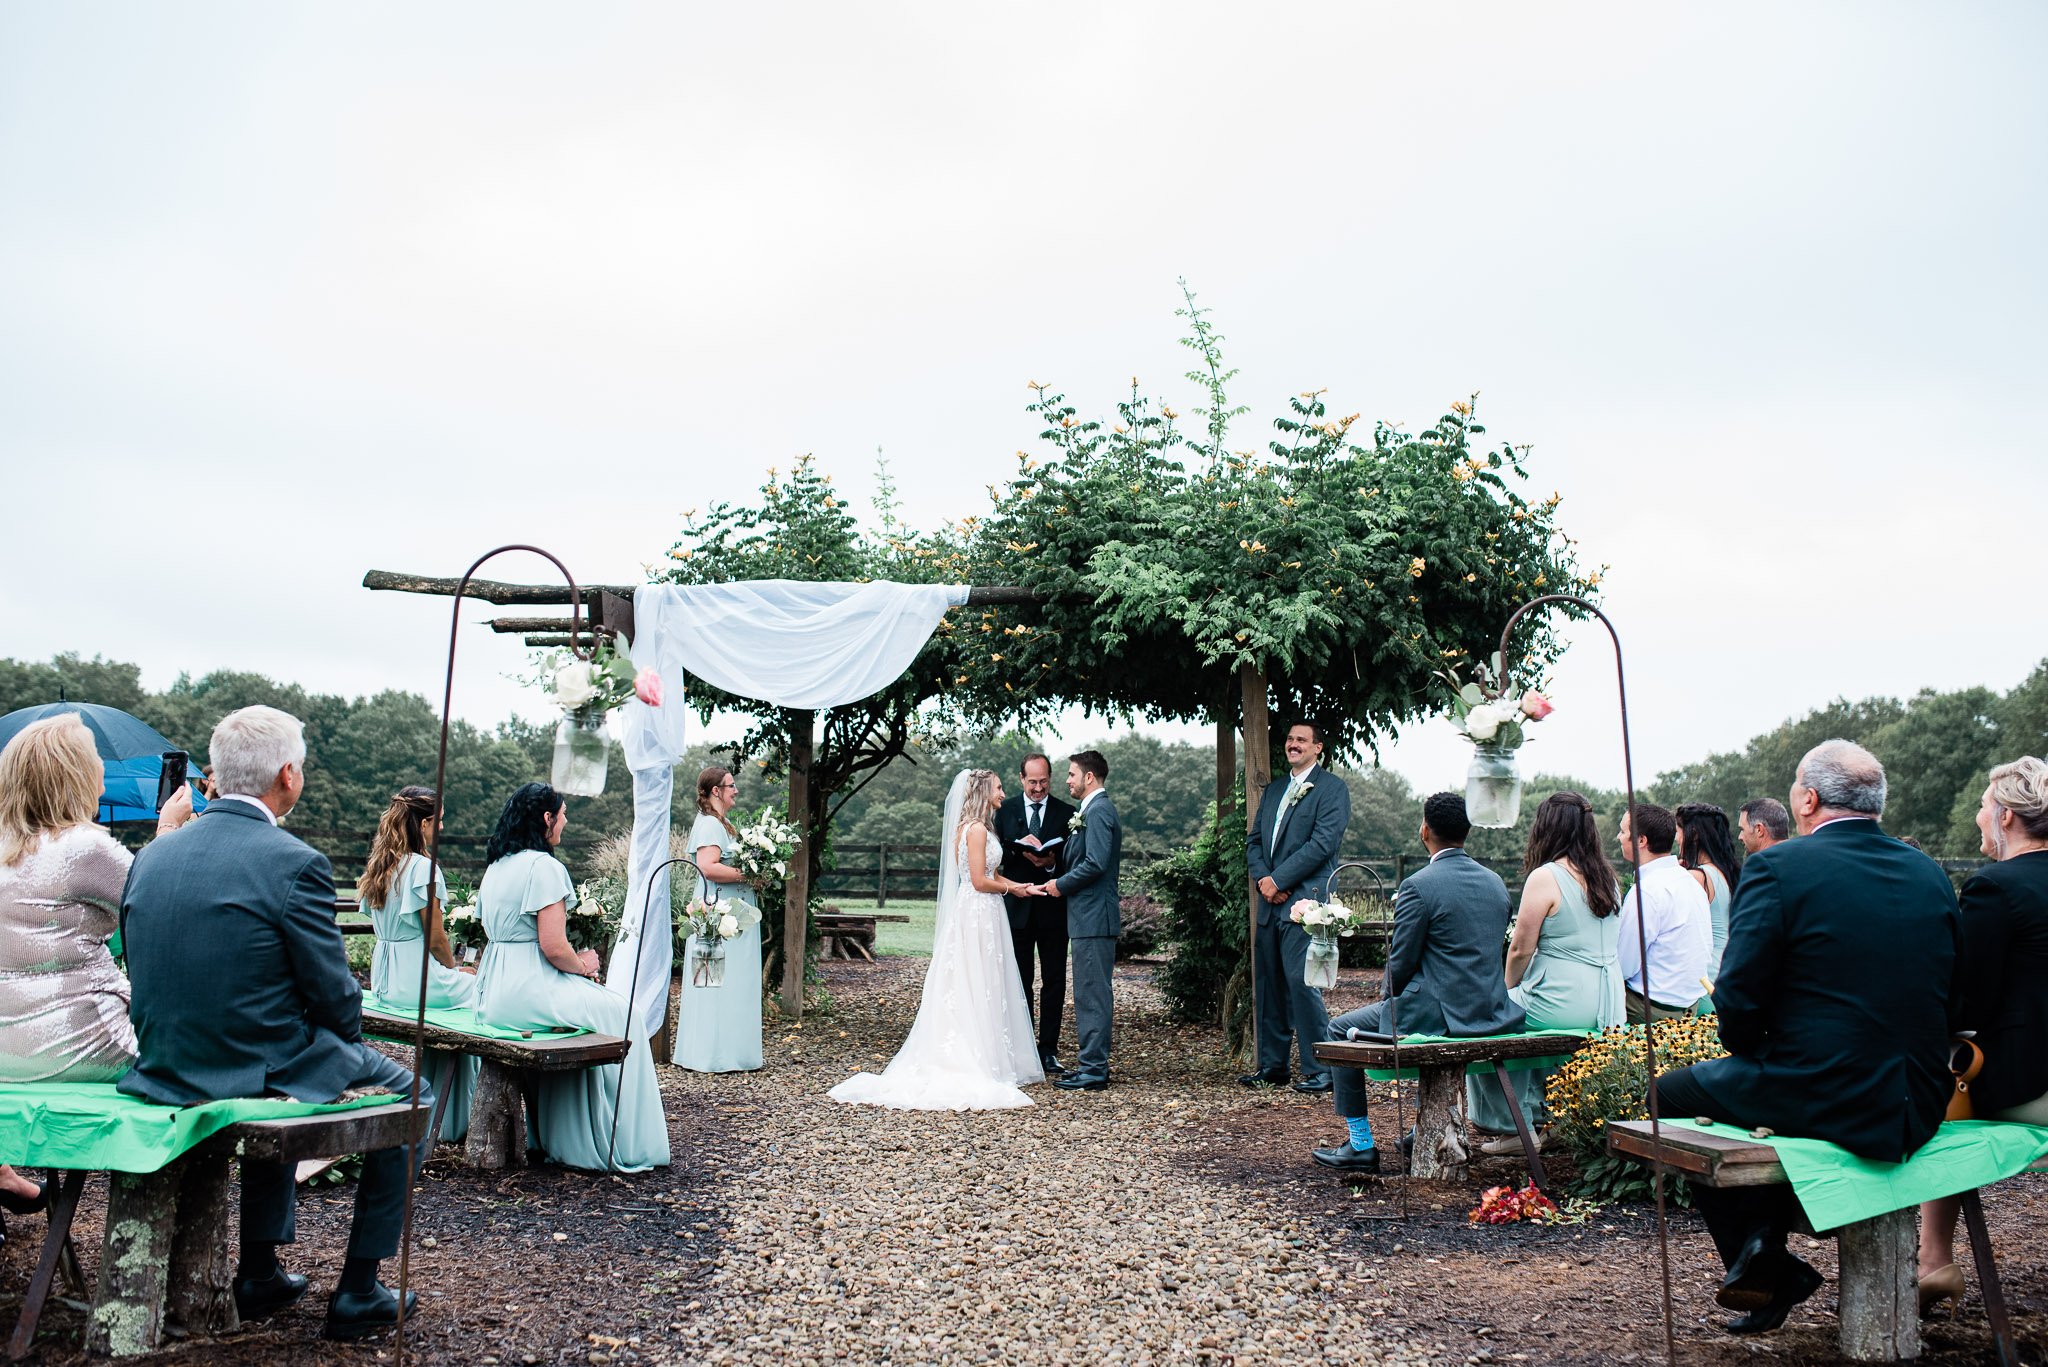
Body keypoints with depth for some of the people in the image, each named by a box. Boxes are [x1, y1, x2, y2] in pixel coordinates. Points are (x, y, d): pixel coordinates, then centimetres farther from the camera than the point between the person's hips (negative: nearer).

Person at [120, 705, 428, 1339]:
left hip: (164, 1074, 7)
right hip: (256, 1070, -7)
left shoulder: (151, 854, 1)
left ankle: (259, 1274, 39)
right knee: (412, 1096, 17)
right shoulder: (296, 863, -19)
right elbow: (336, 1000, -14)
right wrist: (345, 1034, 8)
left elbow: (146, 974, 11)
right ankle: (357, 1293, 17)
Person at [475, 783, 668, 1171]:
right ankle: (624, 1144, 9)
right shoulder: (544, 867, -15)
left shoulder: (496, 866, 14)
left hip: (493, 992, 9)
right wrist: (583, 965, 1)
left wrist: (576, 965, 16)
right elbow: (554, 948, -20)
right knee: (618, 1012, 4)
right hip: (529, 991, -9)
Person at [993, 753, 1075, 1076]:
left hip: (1053, 909, 0)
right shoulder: (1005, 810, 5)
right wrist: (1019, 845, -19)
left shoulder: (1066, 813, 3)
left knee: (1054, 981, 3)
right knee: (1020, 981, 8)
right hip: (1017, 906, 0)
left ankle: (1048, 1051, 10)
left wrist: (1053, 861, -20)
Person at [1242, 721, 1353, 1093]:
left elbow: (1323, 843, -12)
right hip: (1271, 901, 7)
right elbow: (1254, 840, 18)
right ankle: (1272, 1066, 17)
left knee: (1302, 983, -12)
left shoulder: (1332, 788, -1)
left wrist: (1278, 880, -14)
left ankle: (1319, 1070, -5)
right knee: (1268, 985, 9)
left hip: (1305, 900, -7)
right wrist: (1263, 878, -2)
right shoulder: (1274, 790, 22)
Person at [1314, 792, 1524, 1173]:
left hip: (1437, 1013, -8)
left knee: (1340, 1030, 12)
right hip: (1490, 1011, 8)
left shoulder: (1418, 886, -16)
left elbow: (1402, 962, -13)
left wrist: (1389, 997, 9)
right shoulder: (1495, 882, 7)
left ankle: (1360, 1144, 13)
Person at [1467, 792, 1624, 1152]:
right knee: (1517, 1009, 32)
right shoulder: (1607, 877, 9)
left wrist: (1508, 988, 9)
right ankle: (1536, 1114, 36)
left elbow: (1521, 950, -11)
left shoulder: (1545, 878, -13)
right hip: (1608, 1010, 8)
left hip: (1563, 1007, -8)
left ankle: (1510, 1126, 19)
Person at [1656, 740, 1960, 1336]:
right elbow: (1948, 1001, 11)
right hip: (1918, 1105, 7)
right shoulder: (1931, 874, 6)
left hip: (1822, 1098, -7)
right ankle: (1765, 1238, 28)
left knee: (1674, 1093, 16)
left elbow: (1739, 1000, -14)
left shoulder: (1777, 867, -12)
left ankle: (1761, 1261, 15)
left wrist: (1747, 1053, 7)